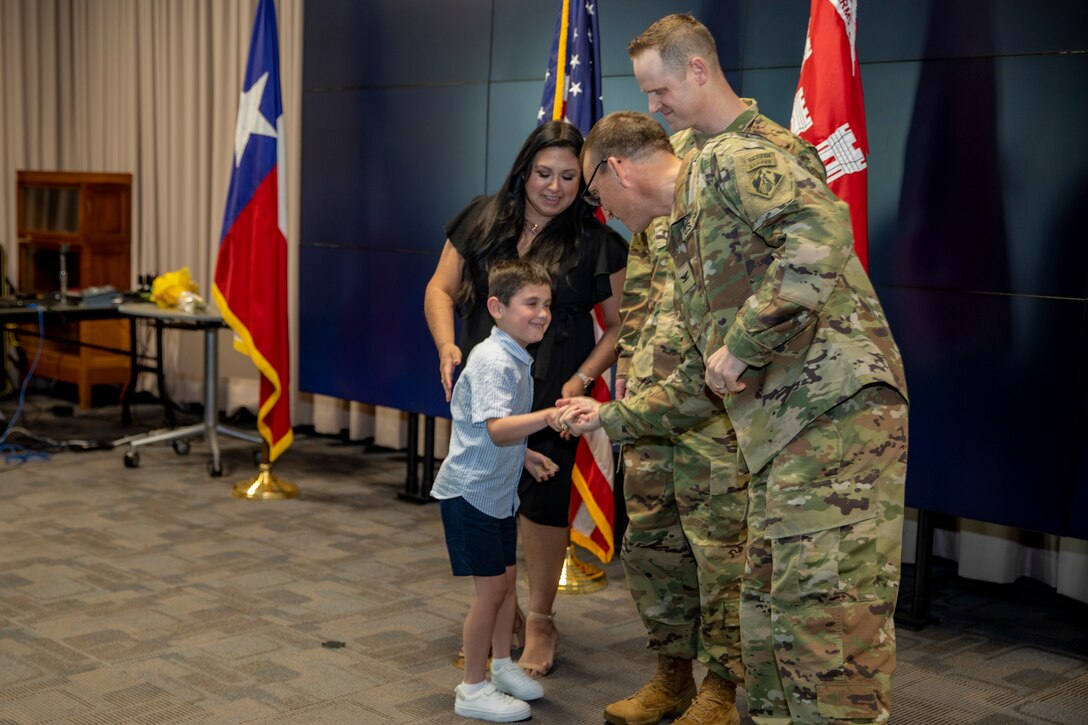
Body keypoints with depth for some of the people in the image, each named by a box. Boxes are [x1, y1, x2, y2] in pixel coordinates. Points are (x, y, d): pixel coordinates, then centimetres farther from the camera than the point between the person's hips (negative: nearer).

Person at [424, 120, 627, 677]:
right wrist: (446, 346, -10)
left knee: (541, 499, -3)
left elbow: (619, 325, 1)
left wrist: (582, 378, -11)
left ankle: (540, 621, 16)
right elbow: (442, 288, 7)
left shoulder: (596, 243, -2)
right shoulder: (482, 222, 6)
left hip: (550, 396, -3)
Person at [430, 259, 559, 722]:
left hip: (499, 492, 10)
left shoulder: (518, 360, 7)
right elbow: (496, 429, -39)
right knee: (491, 586, -4)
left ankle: (502, 666, 34)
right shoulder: (494, 362, -24)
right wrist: (546, 417, -51)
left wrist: (524, 454, 22)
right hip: (470, 491, -10)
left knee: (508, 577, 17)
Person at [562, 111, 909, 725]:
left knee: (823, 617, -11)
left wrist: (743, 344, -17)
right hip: (779, 441, 10)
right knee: (769, 620, 14)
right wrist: (608, 418, 40)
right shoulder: (685, 239, 27)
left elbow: (823, 228, -19)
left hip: (838, 408, -10)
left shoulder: (729, 161, 1)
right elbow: (700, 384, 33)